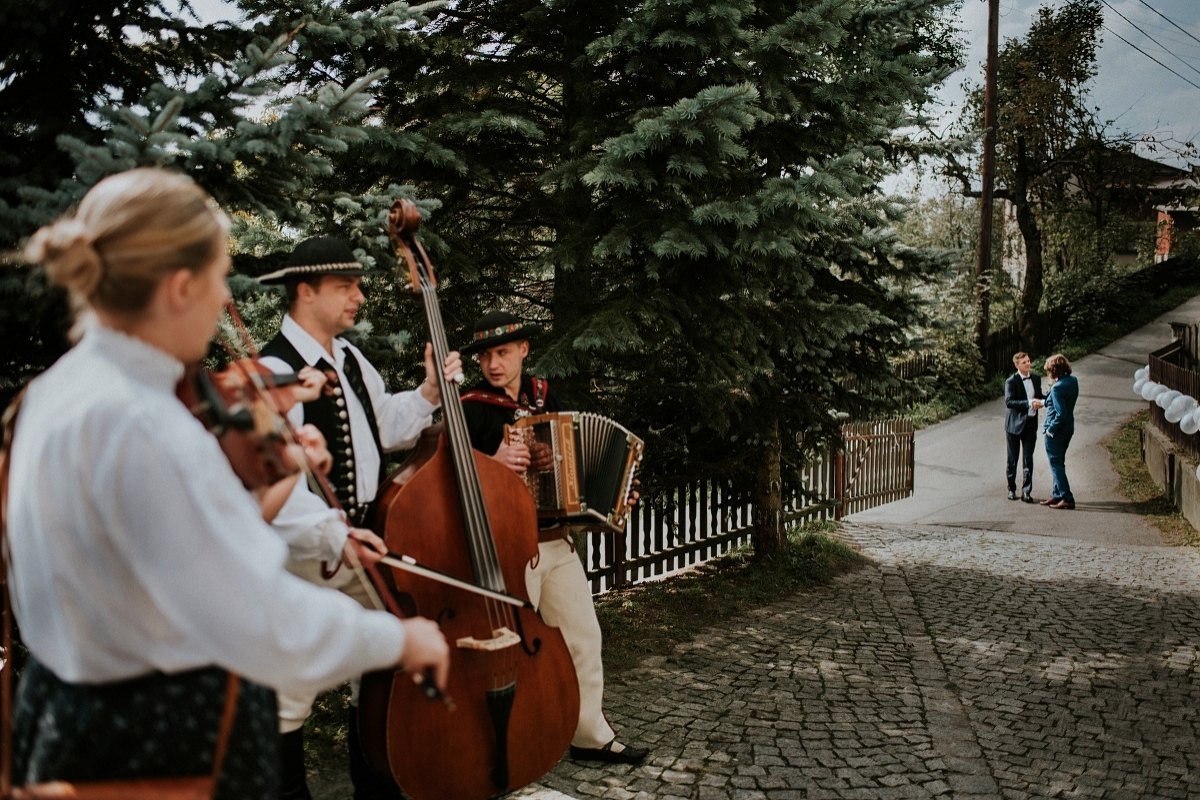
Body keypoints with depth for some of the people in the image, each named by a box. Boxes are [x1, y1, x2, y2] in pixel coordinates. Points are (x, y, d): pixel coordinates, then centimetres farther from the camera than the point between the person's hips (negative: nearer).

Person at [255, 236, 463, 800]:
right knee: (291, 694, 2)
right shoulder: (276, 371, -19)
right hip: (307, 558, -9)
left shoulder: (350, 358, 11)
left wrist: (429, 393, 7)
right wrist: (332, 534, -38)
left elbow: (385, 427, 22)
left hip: (363, 545, 9)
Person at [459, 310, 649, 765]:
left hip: (556, 541, 6)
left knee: (583, 639, 12)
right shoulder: (471, 410, -9)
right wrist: (491, 463, -27)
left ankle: (591, 736, 26)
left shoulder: (546, 396, 10)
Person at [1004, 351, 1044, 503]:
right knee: (1012, 459, 8)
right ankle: (1011, 489, 20)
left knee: (1028, 460, 1)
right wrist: (1029, 403, -29)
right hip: (1015, 424, -4)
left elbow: (1039, 397, 18)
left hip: (1030, 424, 4)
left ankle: (1026, 491, 4)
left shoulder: (1036, 378, 7)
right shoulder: (1011, 381, -10)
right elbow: (1009, 401, -21)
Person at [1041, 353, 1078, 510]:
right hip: (1068, 429, 9)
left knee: (1056, 464, 0)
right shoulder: (1073, 381, 3)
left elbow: (1061, 413, -26)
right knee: (1059, 462, 19)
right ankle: (1057, 495, 27)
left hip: (1055, 431, -9)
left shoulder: (1057, 388, -24)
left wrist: (1051, 430, -14)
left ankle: (1067, 498, 0)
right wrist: (1046, 401, 5)